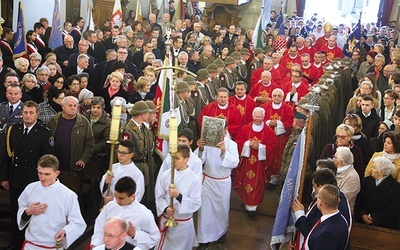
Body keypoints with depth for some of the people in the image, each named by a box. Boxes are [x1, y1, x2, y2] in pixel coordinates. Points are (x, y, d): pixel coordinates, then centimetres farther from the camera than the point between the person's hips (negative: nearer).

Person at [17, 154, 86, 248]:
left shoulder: (68, 195, -14)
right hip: (30, 244, 3)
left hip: (54, 246, -3)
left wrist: (65, 231, -29)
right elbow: (20, 211, 12)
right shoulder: (30, 188, -2)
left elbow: (78, 223, -10)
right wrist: (28, 212, -10)